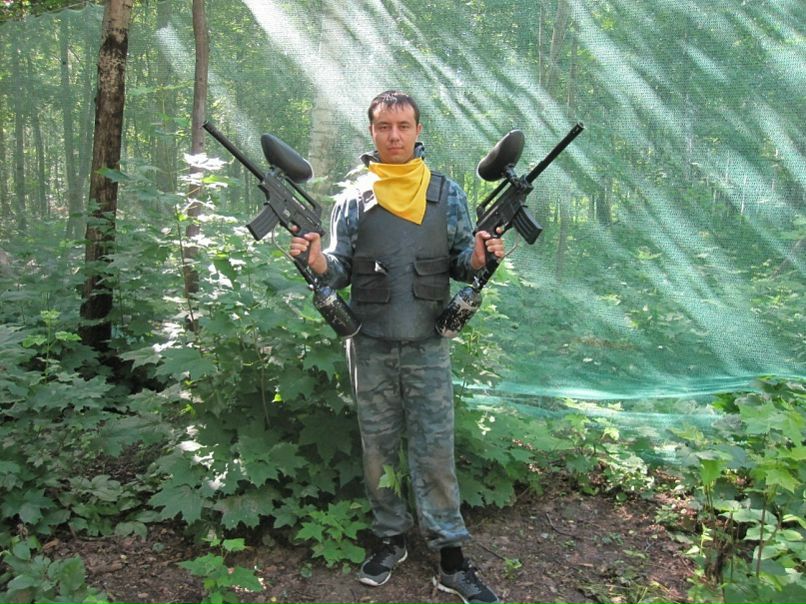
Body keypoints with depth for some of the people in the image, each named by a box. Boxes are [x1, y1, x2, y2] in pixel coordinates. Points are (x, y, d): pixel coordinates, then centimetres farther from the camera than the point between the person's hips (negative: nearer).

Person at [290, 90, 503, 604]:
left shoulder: (447, 193, 6)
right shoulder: (354, 197, 5)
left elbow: (461, 262, 7)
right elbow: (341, 271, 5)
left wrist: (480, 256, -16)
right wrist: (317, 260, -17)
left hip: (428, 345, -1)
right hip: (371, 346, 1)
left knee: (435, 450, 1)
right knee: (378, 448, 11)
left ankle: (452, 560, 11)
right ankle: (391, 538, 29)